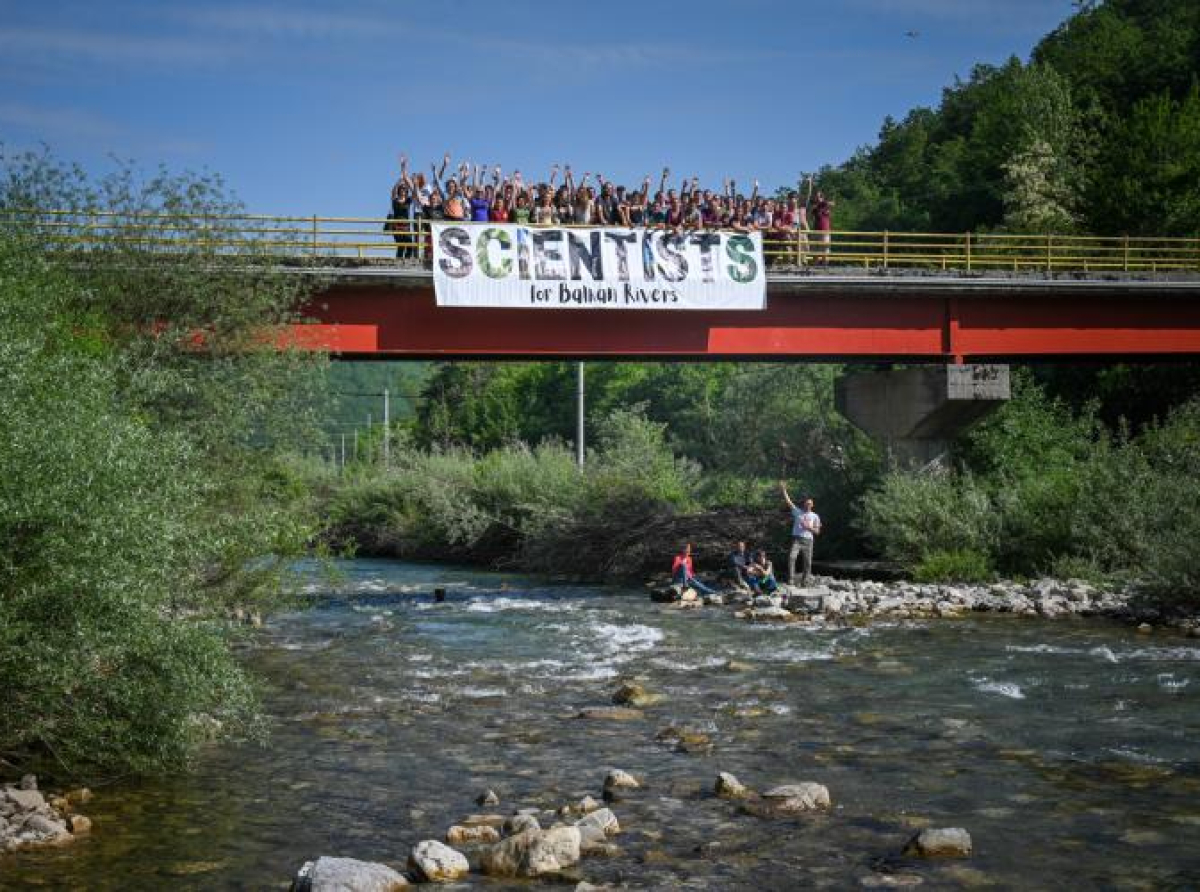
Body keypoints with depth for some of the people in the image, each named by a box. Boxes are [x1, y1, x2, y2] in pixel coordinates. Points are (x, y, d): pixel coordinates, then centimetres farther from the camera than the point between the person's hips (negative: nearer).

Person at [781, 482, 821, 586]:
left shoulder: (815, 516, 11)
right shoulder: (797, 512, 11)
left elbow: (817, 532, 8)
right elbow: (788, 501, 5)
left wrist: (808, 527, -10)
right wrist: (784, 490, -2)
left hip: (808, 541, 1)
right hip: (796, 539, -1)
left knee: (808, 562, 0)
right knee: (791, 557, -20)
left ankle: (805, 581, 10)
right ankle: (791, 580, -20)